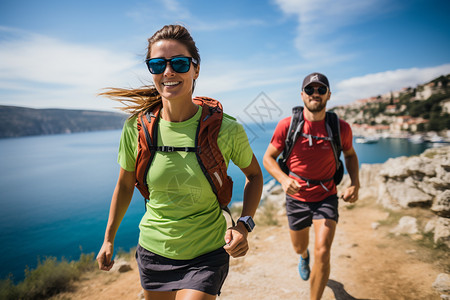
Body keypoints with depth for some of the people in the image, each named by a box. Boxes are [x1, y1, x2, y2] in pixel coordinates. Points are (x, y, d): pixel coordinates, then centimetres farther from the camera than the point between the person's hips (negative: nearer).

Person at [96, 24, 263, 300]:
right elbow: (125, 185, 4)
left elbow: (255, 175, 0)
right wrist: (109, 239, 13)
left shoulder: (226, 129, -18)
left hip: (206, 255, -2)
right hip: (153, 251, 3)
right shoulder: (136, 127, -11)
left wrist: (243, 226, -15)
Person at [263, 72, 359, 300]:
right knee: (299, 247, 20)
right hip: (297, 197, 1)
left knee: (322, 253, -13)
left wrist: (355, 184, -4)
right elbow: (268, 158, -6)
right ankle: (304, 255, 61)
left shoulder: (340, 127, -9)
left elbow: (350, 154, 11)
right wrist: (283, 179, -25)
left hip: (327, 197, 0)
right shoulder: (287, 125, -14)